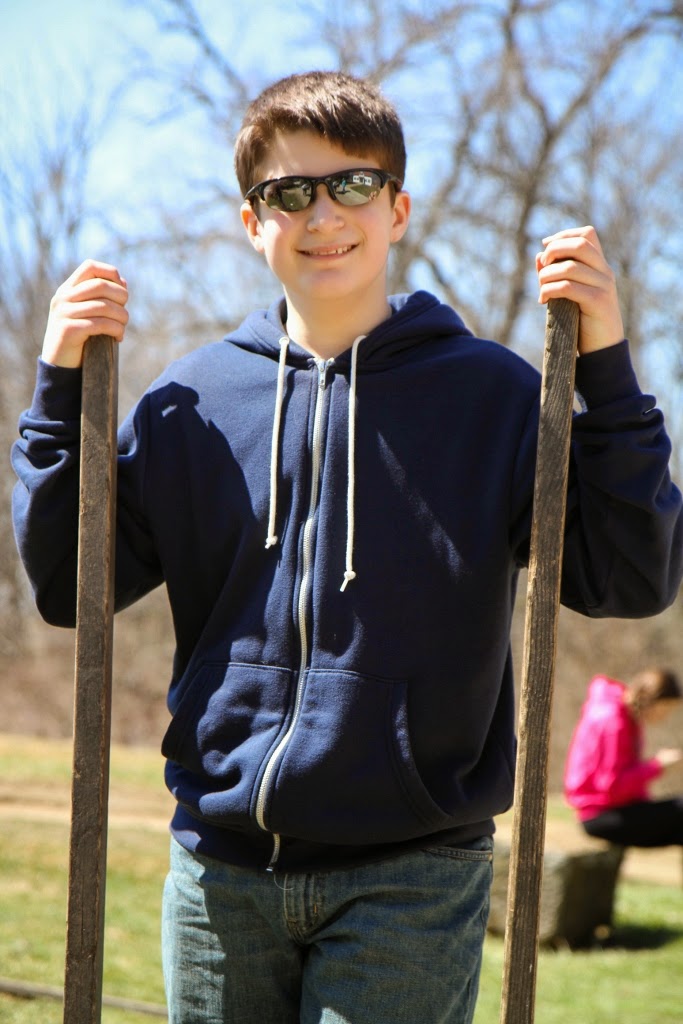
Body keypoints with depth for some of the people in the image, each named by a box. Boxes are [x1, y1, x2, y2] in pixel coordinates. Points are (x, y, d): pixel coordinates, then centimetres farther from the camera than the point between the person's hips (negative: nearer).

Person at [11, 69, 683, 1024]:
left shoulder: (490, 392, 0)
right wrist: (62, 385, 0)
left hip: (411, 881, -2)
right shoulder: (194, 402, 6)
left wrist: (606, 369, -14)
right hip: (220, 873, 3)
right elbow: (66, 586, 8)